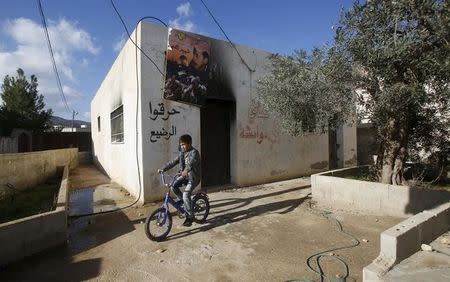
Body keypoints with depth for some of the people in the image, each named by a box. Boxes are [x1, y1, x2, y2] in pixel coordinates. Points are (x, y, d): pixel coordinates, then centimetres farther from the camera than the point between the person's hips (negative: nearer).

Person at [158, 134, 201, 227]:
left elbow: (191, 162, -35)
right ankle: (182, 200, 11)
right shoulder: (182, 153, 8)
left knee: (186, 195, -18)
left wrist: (186, 170, -53)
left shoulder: (194, 152, -16)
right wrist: (163, 169, -5)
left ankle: (190, 217, -2)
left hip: (193, 177, -7)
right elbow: (173, 162, 6)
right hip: (185, 175, 7)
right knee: (173, 185, -14)